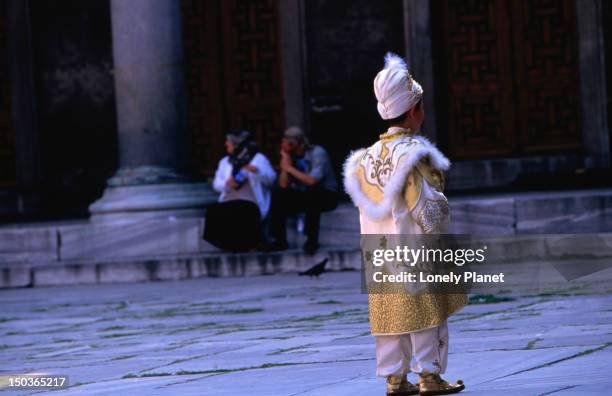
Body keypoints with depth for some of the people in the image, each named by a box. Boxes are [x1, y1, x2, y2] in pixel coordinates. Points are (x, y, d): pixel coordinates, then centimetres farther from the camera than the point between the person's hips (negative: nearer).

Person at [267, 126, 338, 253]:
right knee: (277, 195, -14)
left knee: (311, 191, -37)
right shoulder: (290, 156, -2)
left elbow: (312, 180, -32)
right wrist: (285, 164, -17)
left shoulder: (317, 153, -19)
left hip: (326, 196, -6)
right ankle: (280, 240, -9)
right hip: (304, 196, 6)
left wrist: (290, 168, -23)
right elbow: (284, 185, -7)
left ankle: (312, 239, -26)